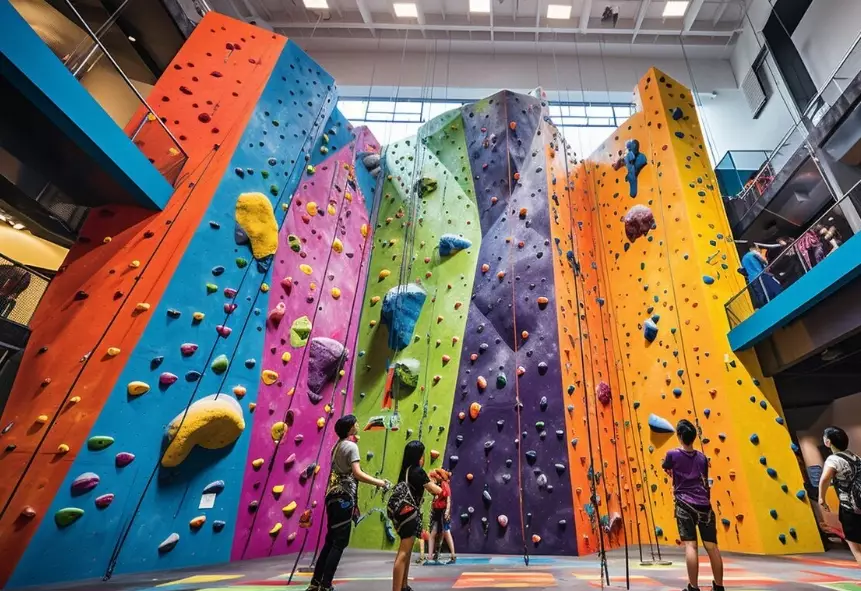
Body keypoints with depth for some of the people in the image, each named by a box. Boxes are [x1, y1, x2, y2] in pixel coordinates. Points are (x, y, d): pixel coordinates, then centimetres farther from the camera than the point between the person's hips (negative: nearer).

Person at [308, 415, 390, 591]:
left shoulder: (337, 446, 14)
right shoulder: (351, 446, -13)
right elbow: (357, 473, -23)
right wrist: (379, 482, -18)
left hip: (333, 496, 9)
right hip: (344, 498, -9)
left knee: (331, 540, 16)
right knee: (340, 543, -1)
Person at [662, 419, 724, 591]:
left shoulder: (673, 454, -3)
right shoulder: (702, 457, 8)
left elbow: (668, 470, 16)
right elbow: (705, 483, 15)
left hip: (684, 505, -4)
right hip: (704, 505, 4)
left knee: (690, 545, -5)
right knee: (712, 546, 10)